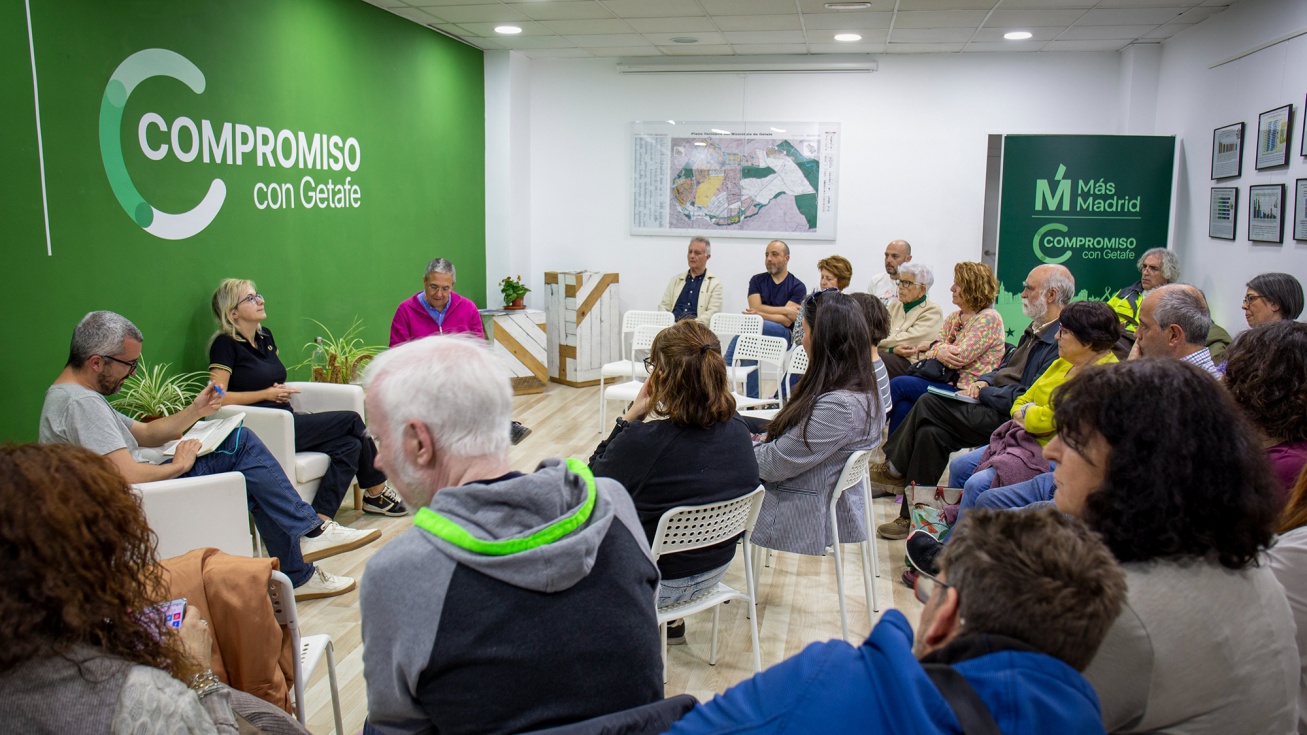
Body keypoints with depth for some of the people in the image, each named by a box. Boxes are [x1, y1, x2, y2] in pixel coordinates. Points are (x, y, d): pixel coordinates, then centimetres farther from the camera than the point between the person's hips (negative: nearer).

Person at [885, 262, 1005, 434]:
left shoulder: (989, 318, -7)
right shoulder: (953, 318, 19)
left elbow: (959, 357, -17)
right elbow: (928, 353, 10)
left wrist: (937, 349, 1)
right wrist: (941, 351, -12)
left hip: (965, 390, -7)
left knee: (899, 384, -17)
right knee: (903, 406, -23)